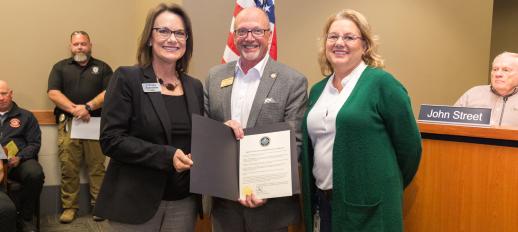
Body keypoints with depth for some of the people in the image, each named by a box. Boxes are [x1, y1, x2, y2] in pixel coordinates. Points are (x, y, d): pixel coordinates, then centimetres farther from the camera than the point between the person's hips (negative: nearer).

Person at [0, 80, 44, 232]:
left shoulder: (25, 116, 16)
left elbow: (34, 144, 8)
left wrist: (19, 157, -11)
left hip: (20, 160, 0)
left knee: (35, 174, -34)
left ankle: (25, 218, -13)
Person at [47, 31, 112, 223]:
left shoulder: (102, 67, 13)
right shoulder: (60, 67, 15)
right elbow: (53, 93, 2)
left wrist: (88, 107, -13)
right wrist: (74, 109, -12)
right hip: (68, 123, 1)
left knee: (97, 166, -1)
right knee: (68, 168, -1)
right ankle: (69, 207, 8)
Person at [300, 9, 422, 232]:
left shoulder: (381, 82, -10)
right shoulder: (317, 90, 8)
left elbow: (408, 144, -7)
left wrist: (388, 186, 5)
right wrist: (312, 197, 14)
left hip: (367, 205, -5)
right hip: (323, 201, 6)